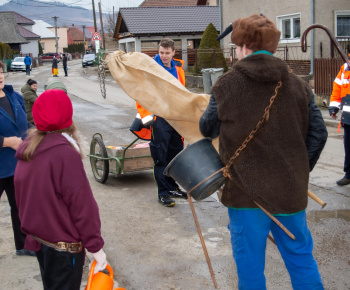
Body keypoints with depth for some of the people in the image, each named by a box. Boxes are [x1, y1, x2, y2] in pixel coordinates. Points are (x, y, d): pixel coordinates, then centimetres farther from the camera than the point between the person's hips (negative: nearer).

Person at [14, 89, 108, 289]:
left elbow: (21, 197, 7)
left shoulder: (28, 150, -1)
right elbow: (82, 204, -21)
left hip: (36, 238, 7)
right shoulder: (64, 153, -24)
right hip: (64, 244, -7)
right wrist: (96, 247, -14)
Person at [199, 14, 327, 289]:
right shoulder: (298, 85, 0)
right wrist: (299, 170, 12)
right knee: (301, 258, 18)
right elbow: (318, 134, 1)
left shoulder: (226, 84, -7)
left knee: (250, 262, 11)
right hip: (291, 191, 3)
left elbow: (208, 129, 3)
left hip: (246, 191, -2)